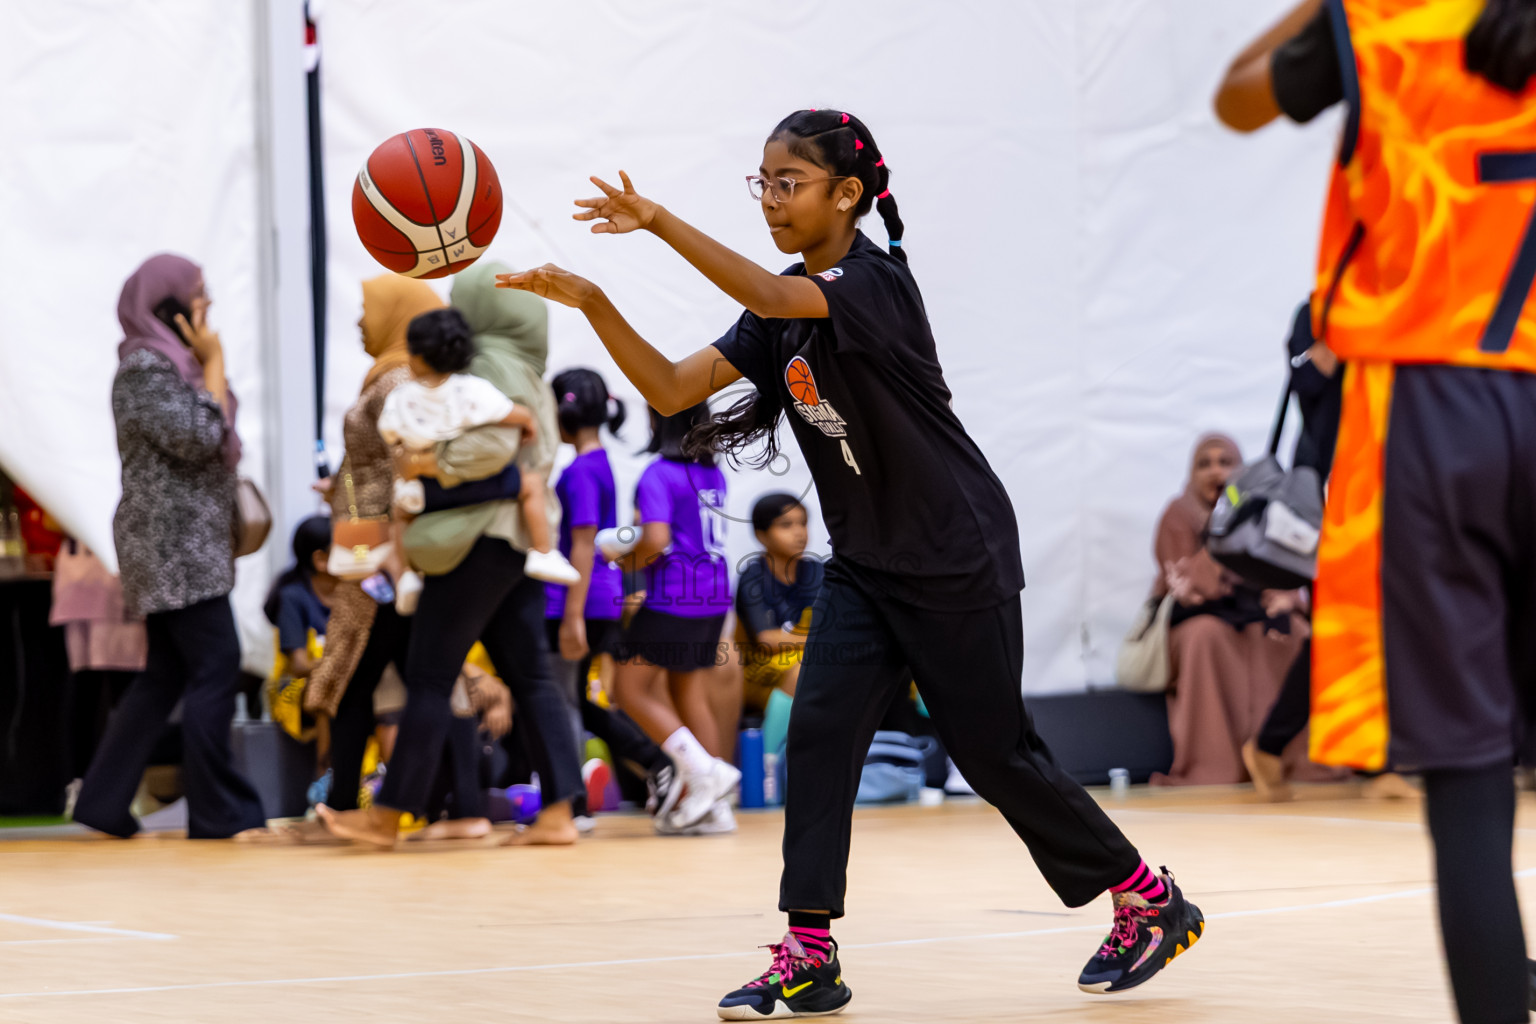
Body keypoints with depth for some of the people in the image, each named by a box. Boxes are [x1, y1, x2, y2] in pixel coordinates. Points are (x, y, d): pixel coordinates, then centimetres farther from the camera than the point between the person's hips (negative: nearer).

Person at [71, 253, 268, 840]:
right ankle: (221, 812, -10)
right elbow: (197, 438, -20)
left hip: (187, 545, 10)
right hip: (173, 543, -10)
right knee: (216, 666, -11)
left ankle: (103, 804, 12)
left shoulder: (170, 365, 18)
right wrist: (214, 362, -12)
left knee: (167, 675, 10)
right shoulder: (145, 368, -11)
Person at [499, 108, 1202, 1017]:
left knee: (995, 753, 1)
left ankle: (1152, 900, 20)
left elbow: (772, 298, -37)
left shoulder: (875, 280, -17)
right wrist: (592, 304, -15)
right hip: (866, 562, 7)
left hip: (958, 560, -7)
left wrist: (659, 222, -45)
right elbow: (672, 389, -1)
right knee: (819, 731, -9)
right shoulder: (782, 313, 6)